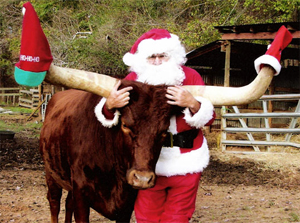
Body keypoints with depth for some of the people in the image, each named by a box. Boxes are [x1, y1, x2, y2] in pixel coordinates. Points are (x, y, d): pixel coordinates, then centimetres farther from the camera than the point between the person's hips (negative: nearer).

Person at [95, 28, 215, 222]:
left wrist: (192, 103, -30)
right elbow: (107, 118, -5)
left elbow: (209, 118, -9)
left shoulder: (190, 76, -4)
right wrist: (110, 105, -28)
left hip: (186, 161, 0)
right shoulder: (134, 79, -3)